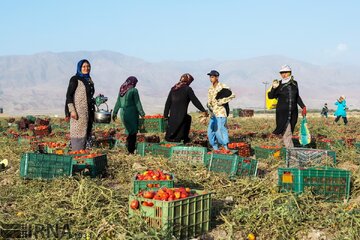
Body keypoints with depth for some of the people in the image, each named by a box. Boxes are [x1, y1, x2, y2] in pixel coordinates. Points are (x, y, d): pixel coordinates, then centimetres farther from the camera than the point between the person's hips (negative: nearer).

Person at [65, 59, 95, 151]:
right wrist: (72, 110, -18)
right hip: (79, 111, -7)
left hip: (89, 111, 8)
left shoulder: (89, 80, 15)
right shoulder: (75, 79, -6)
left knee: (87, 132, 8)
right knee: (79, 132, -9)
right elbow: (69, 95, -11)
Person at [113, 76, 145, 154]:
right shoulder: (134, 90, -10)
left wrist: (115, 113, 22)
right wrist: (142, 113, -2)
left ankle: (129, 148, 22)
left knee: (129, 131, 18)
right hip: (132, 113, -6)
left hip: (123, 113, 6)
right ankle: (131, 151, -2)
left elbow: (118, 103, 14)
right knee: (133, 132, -1)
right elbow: (137, 103, -9)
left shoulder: (121, 90, 9)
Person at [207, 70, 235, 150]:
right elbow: (209, 101, 15)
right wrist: (209, 105, -7)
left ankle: (226, 148, -8)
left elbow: (232, 95, -14)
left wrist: (221, 101, -16)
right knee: (210, 131, 6)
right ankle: (215, 149, 16)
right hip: (213, 113, 8)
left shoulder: (223, 87, -7)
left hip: (221, 113, -7)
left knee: (219, 130, -15)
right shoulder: (210, 88, 14)